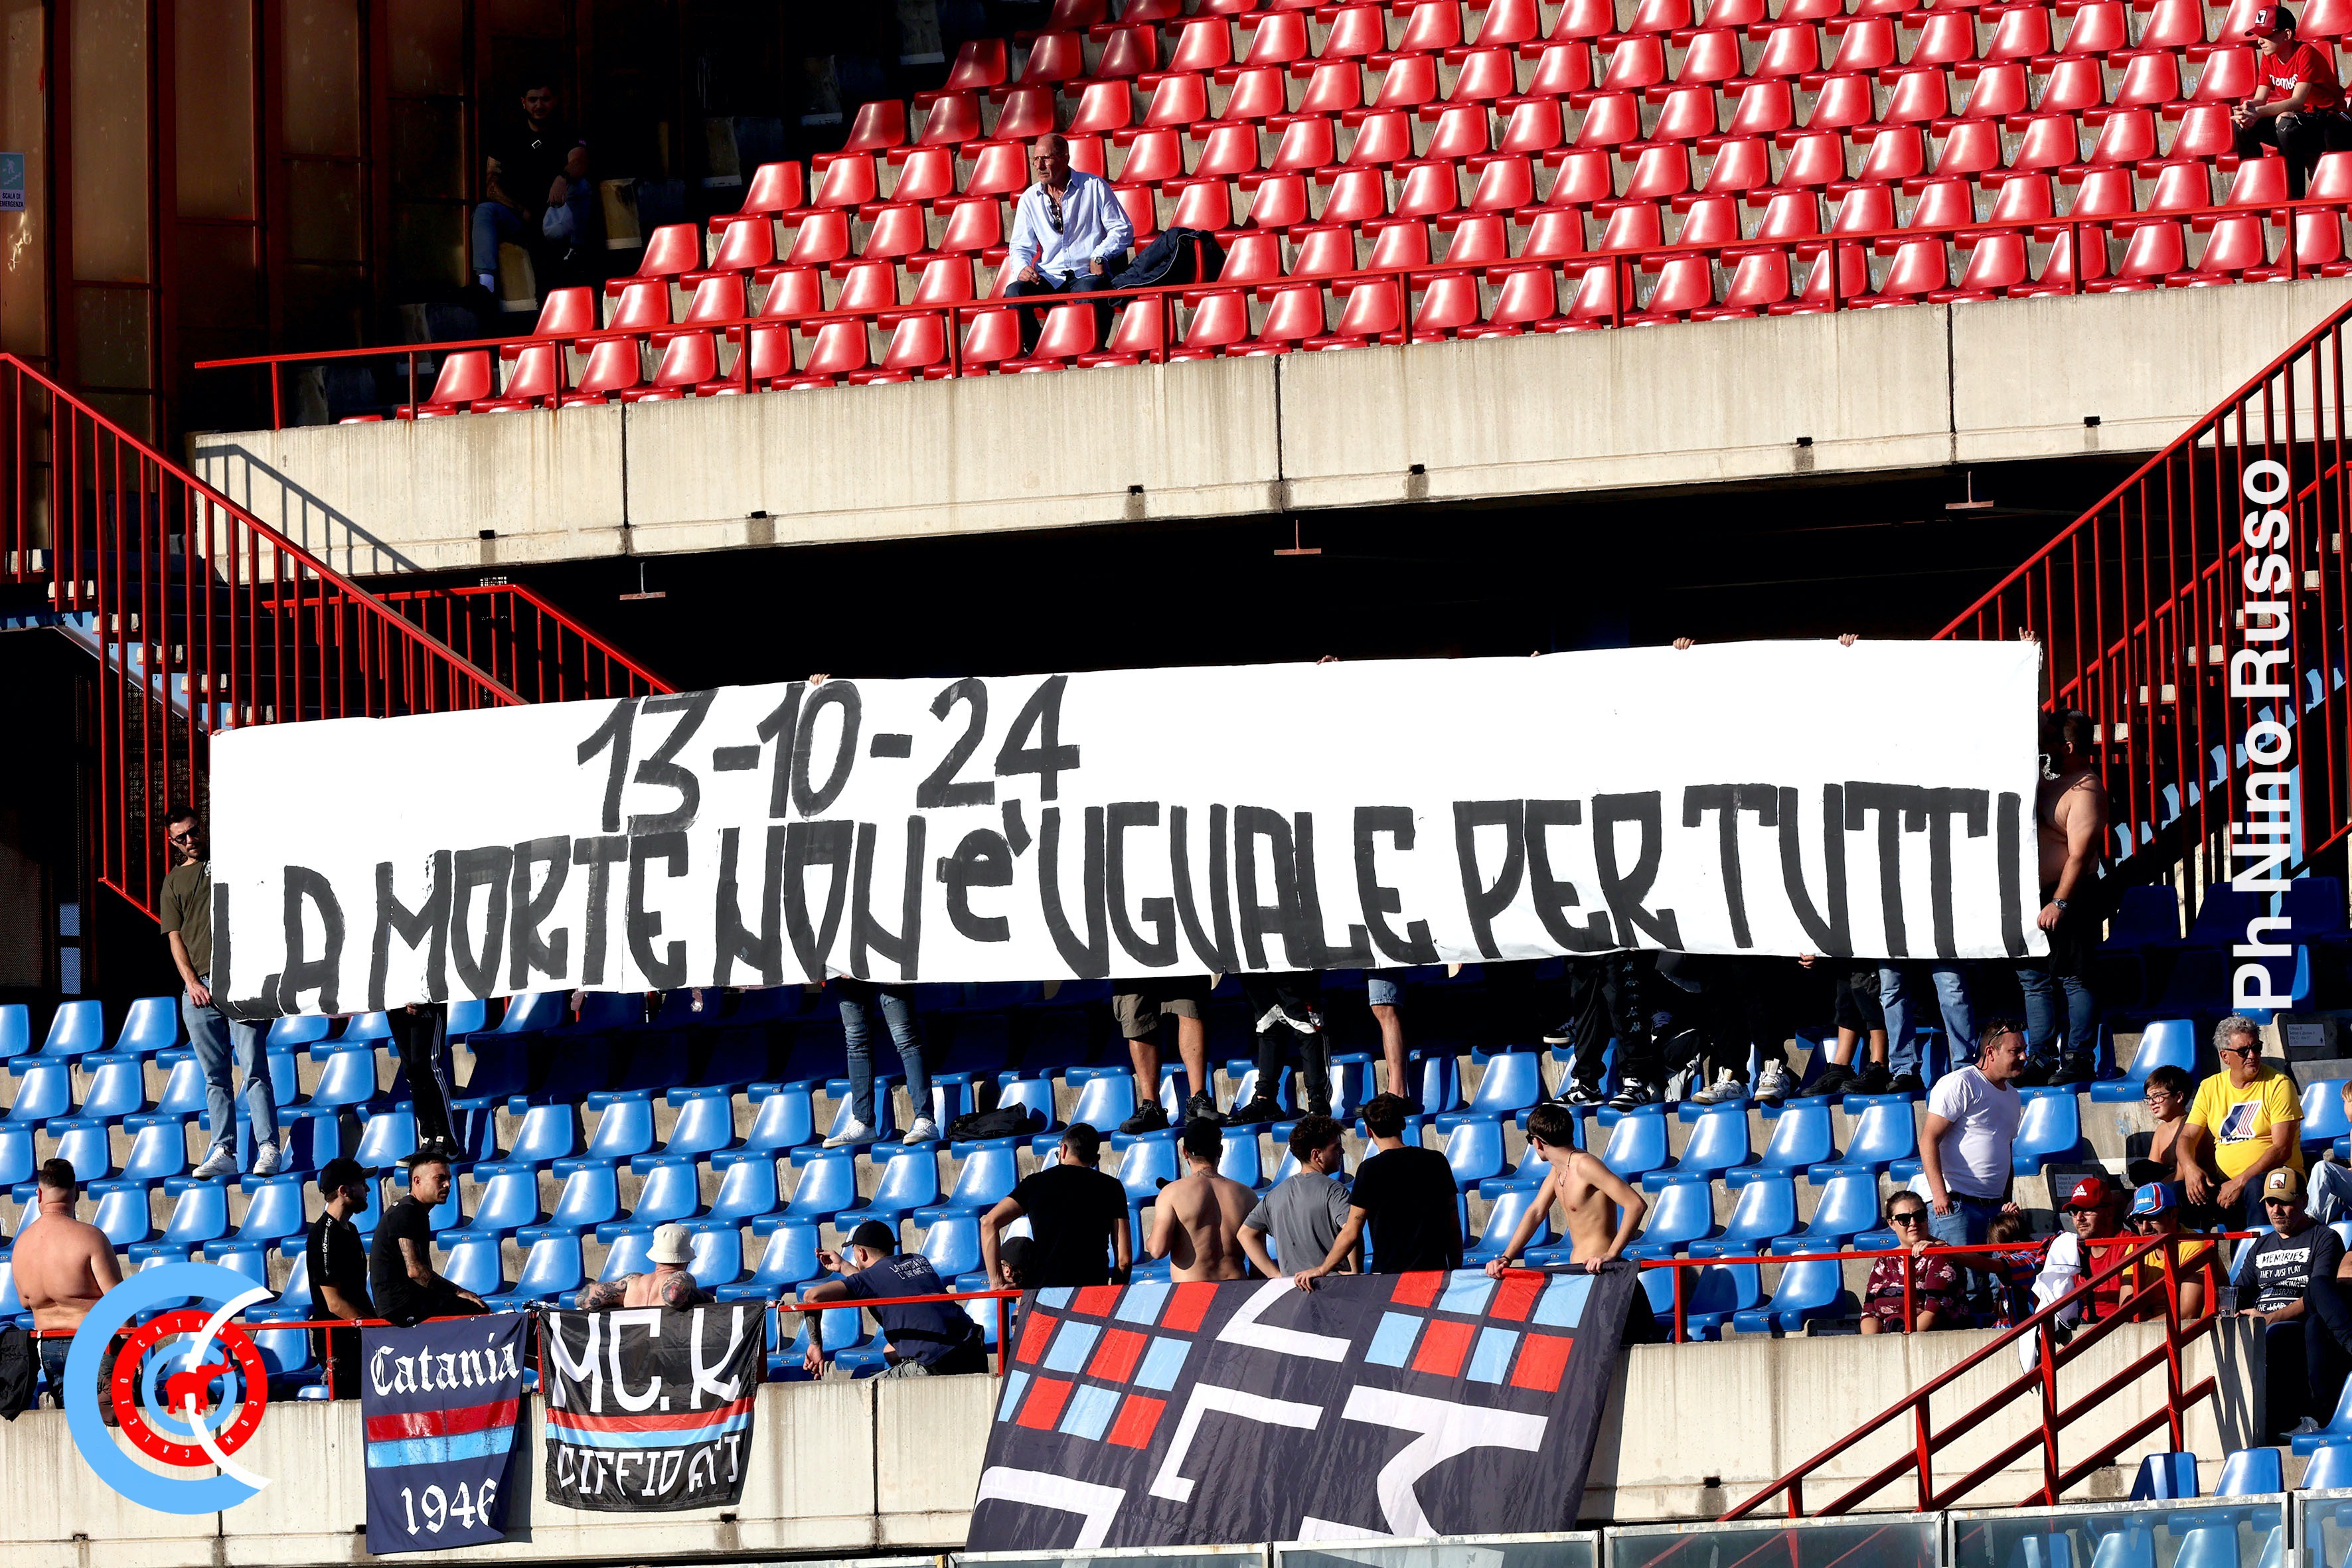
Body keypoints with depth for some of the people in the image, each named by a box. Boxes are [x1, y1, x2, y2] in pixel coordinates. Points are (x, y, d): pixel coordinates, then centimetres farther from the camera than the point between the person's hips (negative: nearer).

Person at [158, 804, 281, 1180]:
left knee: (253, 1070, -9)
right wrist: (192, 982, -2)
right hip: (197, 986, 3)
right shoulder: (173, 883, 17)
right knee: (215, 1077, 3)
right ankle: (224, 1153, 2)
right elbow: (175, 938, 10)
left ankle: (268, 1149, -12)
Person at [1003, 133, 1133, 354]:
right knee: (1014, 291, -26)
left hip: (1088, 274, -3)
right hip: (1050, 277, 3)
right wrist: (1022, 268, -8)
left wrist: (1099, 257, -11)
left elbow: (1123, 230, 4)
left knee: (1088, 289, -39)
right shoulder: (1030, 199, 15)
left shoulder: (1094, 187, 5)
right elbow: (1020, 245, 15)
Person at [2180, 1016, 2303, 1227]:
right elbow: (2187, 1137, 12)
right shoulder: (2210, 1088, 12)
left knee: (2256, 1186, -40)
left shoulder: (2277, 1085, -2)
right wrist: (2190, 1168, -12)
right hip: (2224, 1182, 4)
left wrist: (2241, 1182, -20)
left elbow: (2282, 1150, -10)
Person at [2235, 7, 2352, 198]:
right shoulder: (2268, 58, 3)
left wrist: (2257, 112, -40)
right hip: (2298, 119, 7)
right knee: (2243, 125, -11)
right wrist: (2247, 109, -27)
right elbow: (2260, 99, -1)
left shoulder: (2306, 53, -20)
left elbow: (2298, 101, -29)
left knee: (2286, 123, -37)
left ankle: (2296, 196, -29)